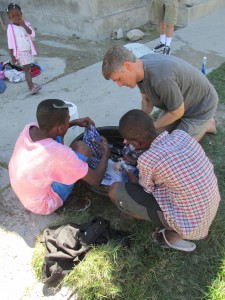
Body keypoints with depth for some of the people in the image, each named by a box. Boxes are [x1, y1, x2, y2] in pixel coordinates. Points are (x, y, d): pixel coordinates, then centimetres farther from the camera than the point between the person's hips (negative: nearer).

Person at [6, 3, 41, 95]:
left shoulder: (26, 24, 1)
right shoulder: (11, 28, -10)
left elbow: (32, 35, -11)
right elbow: (10, 43, -9)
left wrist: (24, 26, -21)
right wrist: (12, 56, -11)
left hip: (29, 51, 4)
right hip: (20, 52, -4)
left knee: (28, 68, 14)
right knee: (27, 69, -10)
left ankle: (31, 84, 26)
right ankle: (31, 87, -14)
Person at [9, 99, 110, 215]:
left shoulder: (29, 128, -16)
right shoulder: (60, 154, -36)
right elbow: (96, 180, -22)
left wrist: (75, 122, 6)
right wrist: (106, 152, -6)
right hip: (43, 204, -6)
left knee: (58, 137, 7)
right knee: (81, 147, -13)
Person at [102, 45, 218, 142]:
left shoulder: (161, 78, -41)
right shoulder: (140, 65, -16)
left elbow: (177, 112, -26)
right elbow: (147, 100, -3)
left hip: (201, 106, -7)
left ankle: (206, 124, 17)